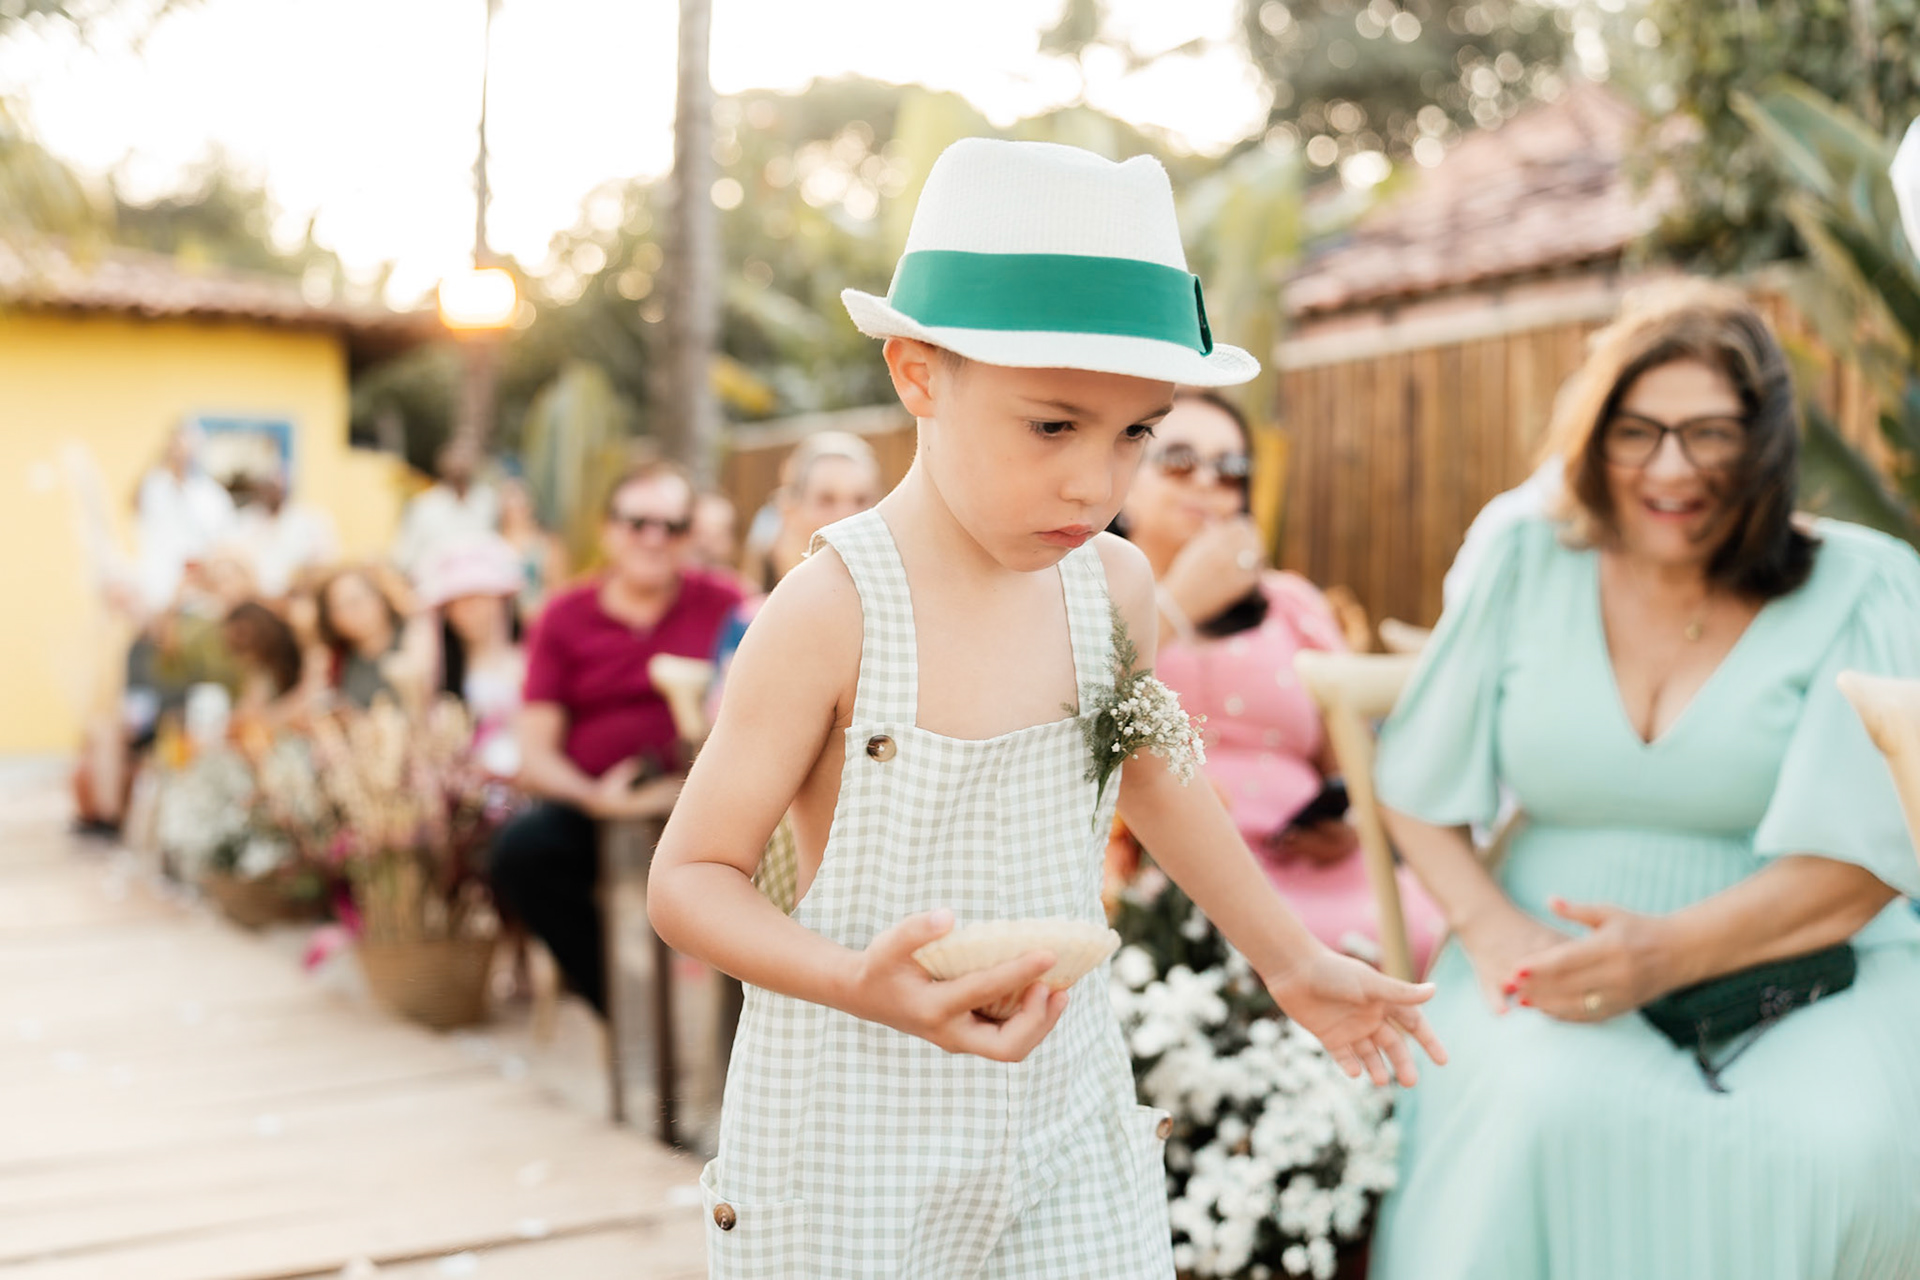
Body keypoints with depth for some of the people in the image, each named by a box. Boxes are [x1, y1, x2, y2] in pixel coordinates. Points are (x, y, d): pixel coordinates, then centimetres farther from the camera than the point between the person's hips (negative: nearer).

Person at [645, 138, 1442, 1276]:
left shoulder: (1115, 588, -3)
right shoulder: (832, 612, -20)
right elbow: (690, 878, -15)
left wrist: (1293, 962, 24)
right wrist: (862, 985, -32)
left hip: (1065, 1117, 5)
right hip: (856, 1140, -4)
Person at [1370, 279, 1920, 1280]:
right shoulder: (1528, 568, 6)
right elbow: (1414, 786, 10)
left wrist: (1674, 950, -24)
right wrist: (1488, 926, -9)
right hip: (1554, 958, 1)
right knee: (1541, 1108, -33)